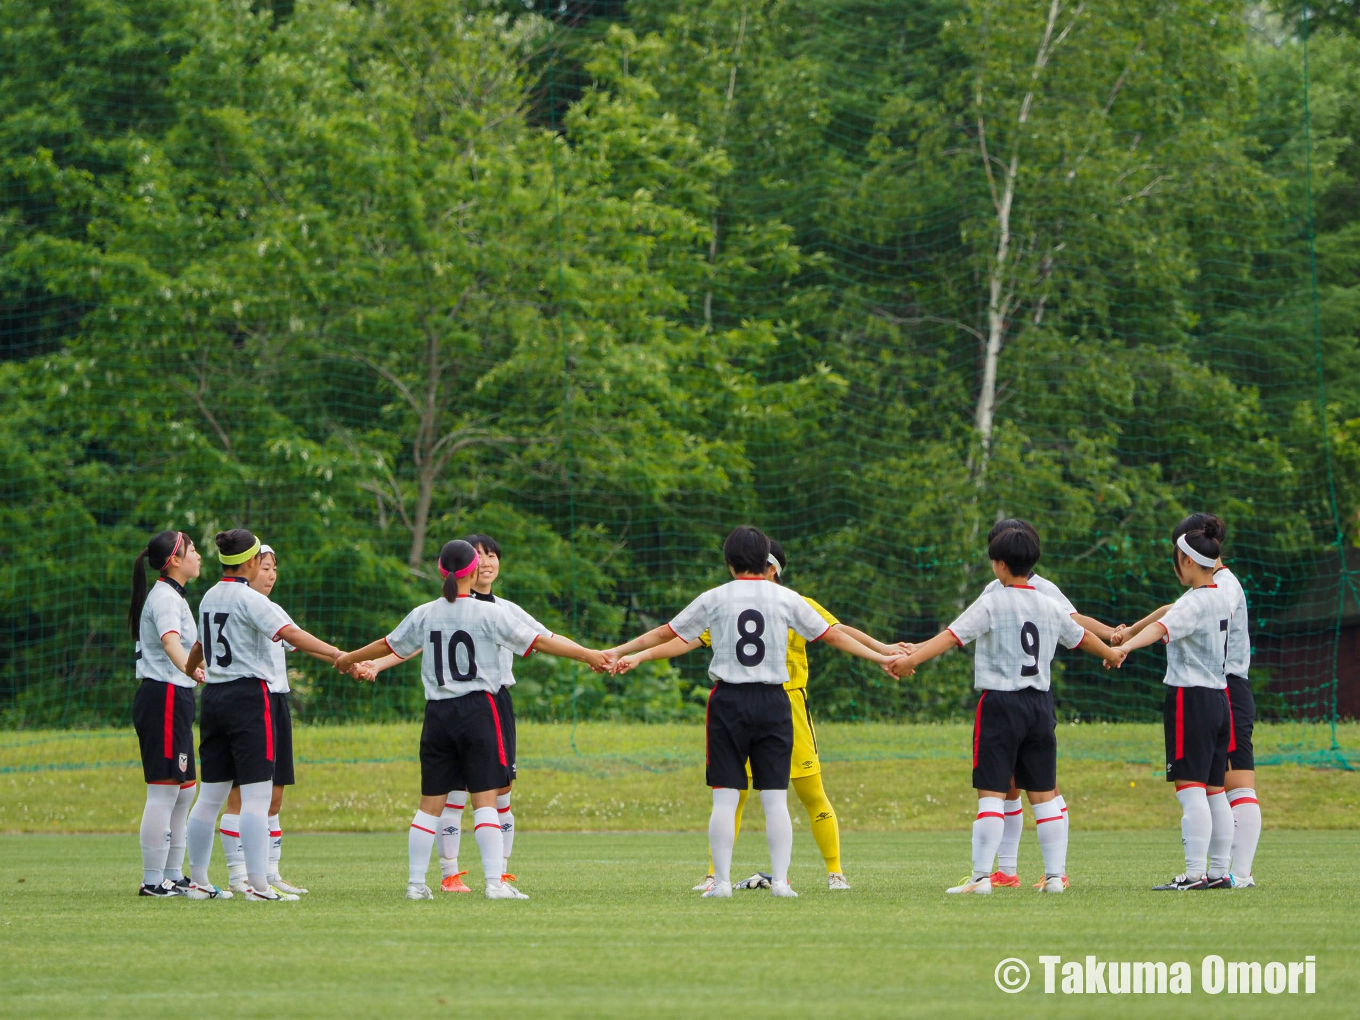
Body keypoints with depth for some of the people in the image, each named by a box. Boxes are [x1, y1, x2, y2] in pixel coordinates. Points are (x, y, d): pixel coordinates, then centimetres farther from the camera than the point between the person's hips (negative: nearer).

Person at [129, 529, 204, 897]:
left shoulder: (173, 596, 19)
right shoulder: (165, 597, -13)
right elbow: (170, 641, -34)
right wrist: (190, 670, -51)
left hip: (175, 700, 11)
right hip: (164, 697, -11)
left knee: (184, 791, 14)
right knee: (163, 791, -10)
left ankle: (172, 876, 20)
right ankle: (152, 880, -10)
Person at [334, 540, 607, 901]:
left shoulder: (424, 615, 4)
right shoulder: (488, 613, -7)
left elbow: (388, 645, 19)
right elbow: (537, 641, -8)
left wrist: (350, 658, 36)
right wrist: (586, 655, -3)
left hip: (438, 713, 4)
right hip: (478, 708, -4)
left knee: (430, 803, 8)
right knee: (485, 801, -5)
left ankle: (416, 882, 8)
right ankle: (495, 882, -11)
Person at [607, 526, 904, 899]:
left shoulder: (715, 599, 1)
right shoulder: (786, 599, 3)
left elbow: (666, 633, 8)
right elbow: (831, 634, 8)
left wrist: (620, 652, 20)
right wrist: (880, 658, 18)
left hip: (728, 701, -1)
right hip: (772, 701, 1)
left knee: (725, 798, 1)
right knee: (776, 798, 3)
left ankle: (721, 881, -2)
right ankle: (780, 880, -3)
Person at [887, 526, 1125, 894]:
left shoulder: (991, 604, -6)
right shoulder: (1050, 607, 11)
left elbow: (952, 636, -18)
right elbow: (1081, 636, 29)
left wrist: (911, 659, -23)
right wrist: (1111, 653, 49)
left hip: (1000, 702, -5)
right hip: (1040, 704, 5)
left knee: (991, 793, -6)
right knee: (1043, 794, 10)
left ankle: (981, 876, -11)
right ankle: (1055, 874, 9)